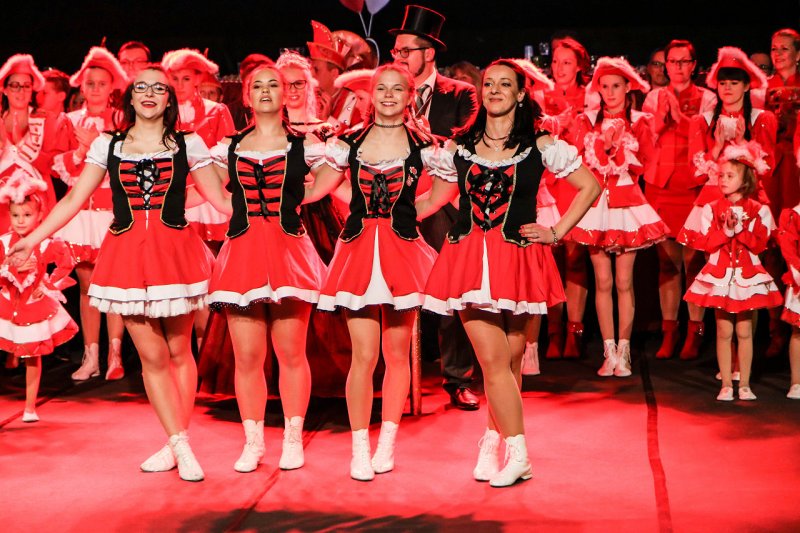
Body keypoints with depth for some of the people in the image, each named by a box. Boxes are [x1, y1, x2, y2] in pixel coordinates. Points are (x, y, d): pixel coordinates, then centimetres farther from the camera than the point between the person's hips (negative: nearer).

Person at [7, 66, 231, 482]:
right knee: (151, 357, 0)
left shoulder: (189, 145, 6)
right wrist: (31, 240, 7)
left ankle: (177, 445, 15)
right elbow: (74, 200, 10)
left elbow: (221, 199, 8)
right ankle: (180, 444, 6)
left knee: (178, 351, 4)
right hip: (126, 256, 1)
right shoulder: (107, 146, 9)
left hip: (175, 253, -1)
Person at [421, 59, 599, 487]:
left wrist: (558, 231, 3)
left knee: (508, 361, 3)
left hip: (518, 258, -1)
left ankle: (494, 440, 20)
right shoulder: (460, 147, 11)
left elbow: (590, 186, 8)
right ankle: (516, 453, 3)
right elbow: (434, 199, 18)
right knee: (493, 360, -6)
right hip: (470, 259, 1)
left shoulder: (540, 146, 4)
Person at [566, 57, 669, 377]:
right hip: (596, 203, 1)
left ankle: (623, 352, 4)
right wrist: (604, 144, -13)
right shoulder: (587, 122, 9)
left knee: (624, 282, -2)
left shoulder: (640, 123, 5)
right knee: (603, 282, 1)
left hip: (628, 202, -1)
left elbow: (639, 166, -1)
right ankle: (609, 352, 6)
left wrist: (615, 145, -13)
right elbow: (580, 163, 1)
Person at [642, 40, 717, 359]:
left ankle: (694, 333, 0)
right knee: (666, 259, 2)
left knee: (693, 258, -6)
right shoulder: (655, 97, 13)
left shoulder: (706, 99, 6)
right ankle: (669, 331, 7)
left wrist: (679, 114, -14)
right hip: (659, 183, 2)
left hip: (693, 184, -2)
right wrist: (660, 116, -7)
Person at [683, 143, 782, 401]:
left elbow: (760, 244, -7)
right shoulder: (712, 209, 1)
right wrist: (725, 231, -18)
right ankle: (726, 384, 8)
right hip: (719, 275, 0)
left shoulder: (758, 210, -1)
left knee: (744, 331, 3)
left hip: (747, 275, 0)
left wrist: (741, 230, -19)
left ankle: (744, 384, 11)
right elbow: (706, 244, -4)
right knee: (724, 331, 2)